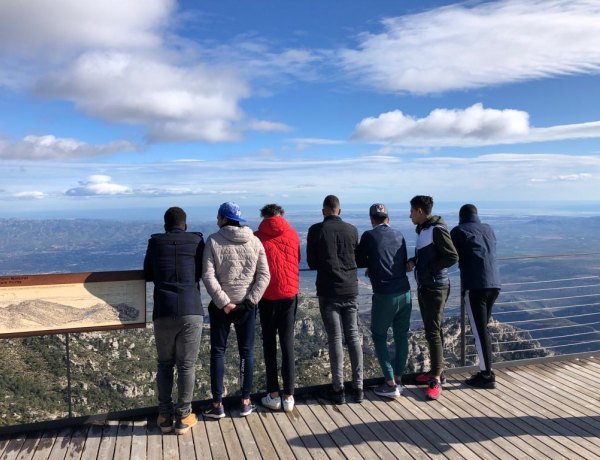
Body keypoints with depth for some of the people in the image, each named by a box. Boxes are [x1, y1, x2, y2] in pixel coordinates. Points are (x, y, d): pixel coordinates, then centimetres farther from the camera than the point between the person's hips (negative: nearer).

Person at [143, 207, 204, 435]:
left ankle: (164, 416, 22)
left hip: (163, 313, 1)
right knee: (186, 365, 9)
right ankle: (183, 417, 17)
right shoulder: (197, 241, 4)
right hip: (191, 312, -1)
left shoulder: (155, 242, 6)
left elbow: (147, 275, 16)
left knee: (164, 364, 17)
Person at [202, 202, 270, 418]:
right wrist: (249, 301, -7)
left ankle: (217, 405, 17)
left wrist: (224, 303, -12)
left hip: (220, 306, -2)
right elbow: (264, 275, -6)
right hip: (247, 305, 2)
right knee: (246, 351, 12)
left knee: (217, 351, 10)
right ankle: (245, 403, 20)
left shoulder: (213, 241, -8)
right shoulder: (254, 241, 1)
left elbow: (208, 276, -15)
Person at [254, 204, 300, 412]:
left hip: (267, 295, -1)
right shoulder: (293, 234, 2)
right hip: (290, 293, 2)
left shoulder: (258, 236, -4)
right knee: (288, 344, 7)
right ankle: (289, 396, 9)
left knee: (269, 344, 10)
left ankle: (273, 395, 11)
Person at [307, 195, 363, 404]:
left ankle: (338, 390, 9)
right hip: (350, 290, 3)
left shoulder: (316, 230, -6)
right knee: (353, 337, 10)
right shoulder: (352, 230, 2)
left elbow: (312, 263, -1)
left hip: (328, 291, -3)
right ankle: (358, 387, 15)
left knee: (335, 339, 3)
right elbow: (358, 259, 12)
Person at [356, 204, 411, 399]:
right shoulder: (399, 235, 9)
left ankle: (390, 384, 7)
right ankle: (398, 379, 23)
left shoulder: (369, 236, -4)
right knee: (401, 335, 14)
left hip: (384, 294, -5)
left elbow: (359, 262, 3)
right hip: (404, 292, 5)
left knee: (379, 337, 8)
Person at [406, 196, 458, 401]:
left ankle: (436, 380, 1)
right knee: (431, 330, 15)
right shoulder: (422, 230, 12)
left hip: (436, 288, -9)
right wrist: (413, 261, 1)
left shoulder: (437, 229, -15)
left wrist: (430, 268, -16)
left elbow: (452, 257, -19)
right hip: (424, 287, 9)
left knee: (433, 332, -6)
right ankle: (437, 370, 27)